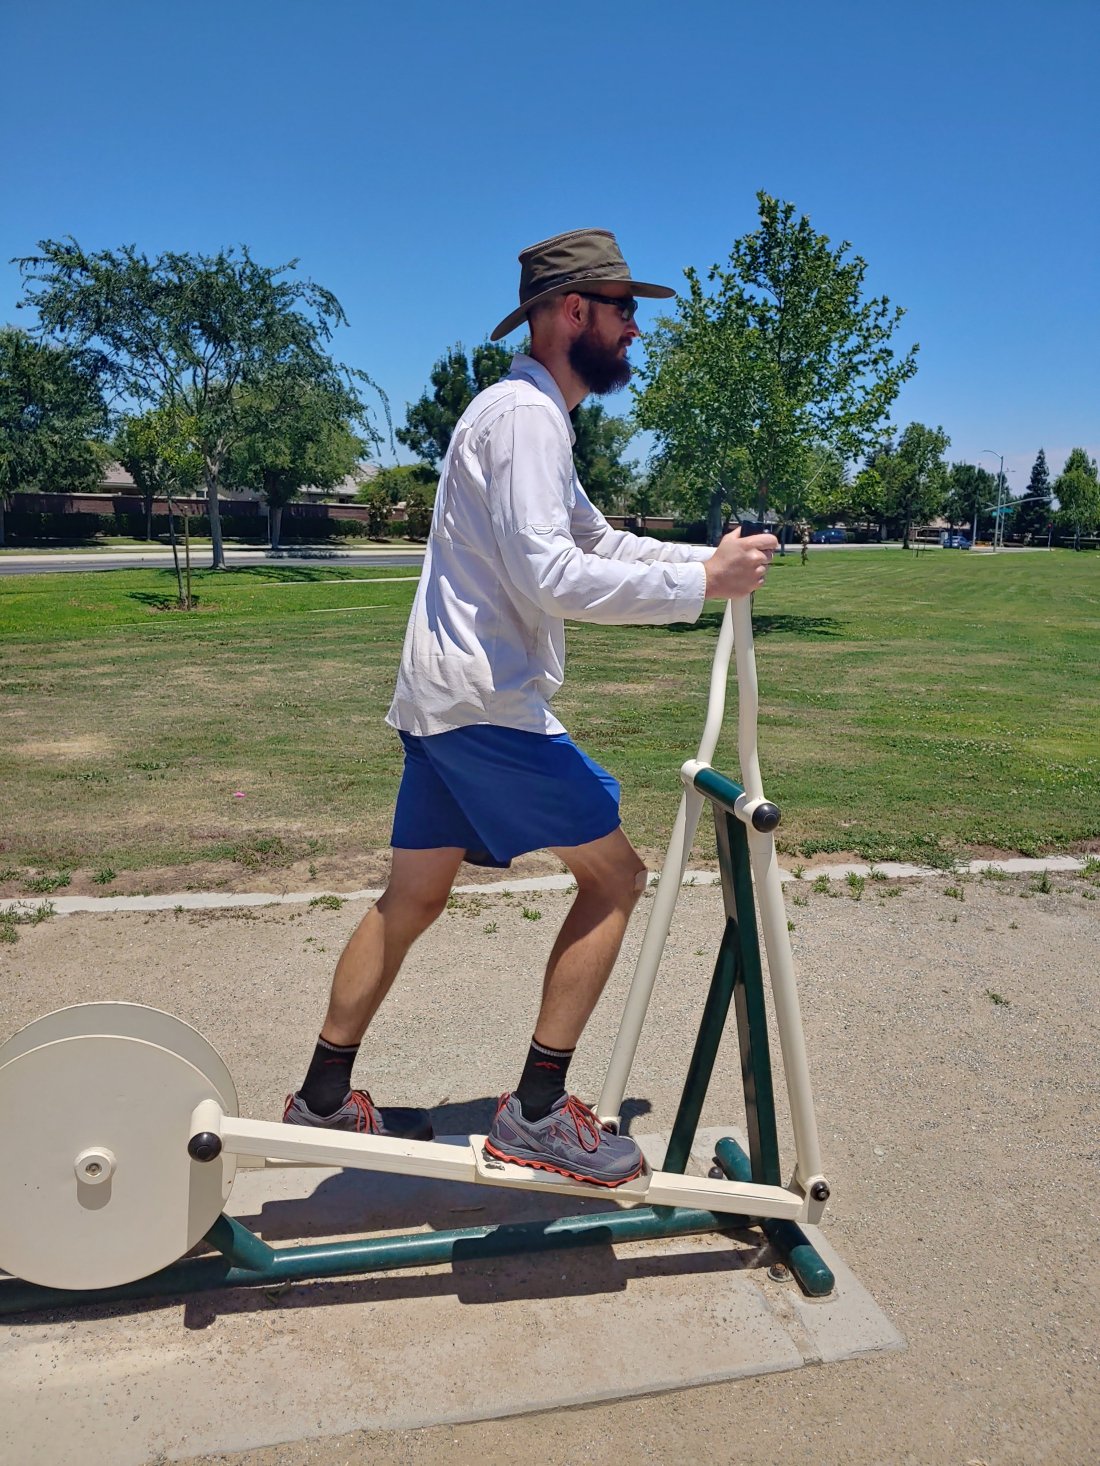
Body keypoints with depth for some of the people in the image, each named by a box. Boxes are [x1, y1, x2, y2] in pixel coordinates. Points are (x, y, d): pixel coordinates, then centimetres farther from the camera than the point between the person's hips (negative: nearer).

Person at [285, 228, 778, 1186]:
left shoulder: (535, 418, 23)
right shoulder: (525, 411, -12)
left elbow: (596, 541, 27)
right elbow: (547, 576, -24)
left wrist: (710, 560, 15)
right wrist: (698, 585, -19)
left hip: (445, 702, 10)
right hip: (486, 704, -10)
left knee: (412, 899, 15)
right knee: (615, 876, -3)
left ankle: (323, 1098, 28)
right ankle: (537, 1113, 3)